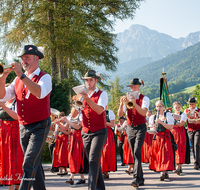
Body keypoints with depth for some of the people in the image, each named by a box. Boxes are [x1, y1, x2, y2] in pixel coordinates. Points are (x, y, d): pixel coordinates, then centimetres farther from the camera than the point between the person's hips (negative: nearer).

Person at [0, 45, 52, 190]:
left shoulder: (44, 77, -7)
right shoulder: (18, 79, 11)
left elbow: (40, 93, -28)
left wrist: (21, 75, -31)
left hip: (39, 126, -6)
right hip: (23, 127, 6)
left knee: (29, 164, -14)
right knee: (35, 163, 14)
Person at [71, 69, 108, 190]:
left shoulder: (102, 94, -2)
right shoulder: (83, 96, 13)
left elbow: (100, 110, -20)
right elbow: (74, 115, 5)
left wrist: (88, 99, -31)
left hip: (99, 132, -5)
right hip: (86, 133, 5)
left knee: (93, 160, -18)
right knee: (94, 162, 10)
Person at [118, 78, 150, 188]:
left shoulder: (144, 98, -2)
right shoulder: (127, 99, 9)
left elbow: (144, 113, -20)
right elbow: (120, 114, -1)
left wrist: (134, 103, -34)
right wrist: (122, 104, -19)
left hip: (140, 128, -5)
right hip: (130, 128, 5)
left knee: (137, 152, -19)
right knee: (134, 154, 6)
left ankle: (136, 178, -23)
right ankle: (141, 179, 14)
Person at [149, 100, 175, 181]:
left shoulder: (167, 115, 3)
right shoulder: (153, 117, 13)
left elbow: (171, 127, -7)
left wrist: (161, 122, -17)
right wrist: (153, 128, -8)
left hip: (166, 138, -3)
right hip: (157, 137, 4)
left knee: (165, 154, -14)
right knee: (158, 155, -2)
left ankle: (165, 172, -19)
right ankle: (163, 172, 3)